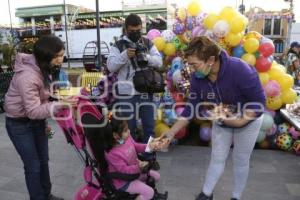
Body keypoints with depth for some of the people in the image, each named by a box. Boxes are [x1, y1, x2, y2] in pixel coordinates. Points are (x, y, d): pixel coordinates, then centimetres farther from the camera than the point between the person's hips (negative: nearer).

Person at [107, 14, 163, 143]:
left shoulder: (148, 43, 9)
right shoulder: (118, 45, 1)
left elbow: (159, 62, 0)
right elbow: (111, 66, -7)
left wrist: (146, 56, -19)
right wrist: (125, 55, -22)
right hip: (126, 93, -2)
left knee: (149, 124, 13)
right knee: (129, 125, 10)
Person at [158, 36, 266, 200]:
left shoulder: (239, 69, -36)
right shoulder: (197, 77, -22)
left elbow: (259, 102, -25)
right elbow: (191, 108, -14)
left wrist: (240, 121, -33)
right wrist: (171, 132, -17)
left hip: (248, 121, -3)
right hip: (221, 122, 3)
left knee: (241, 161, 13)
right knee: (217, 158, 13)